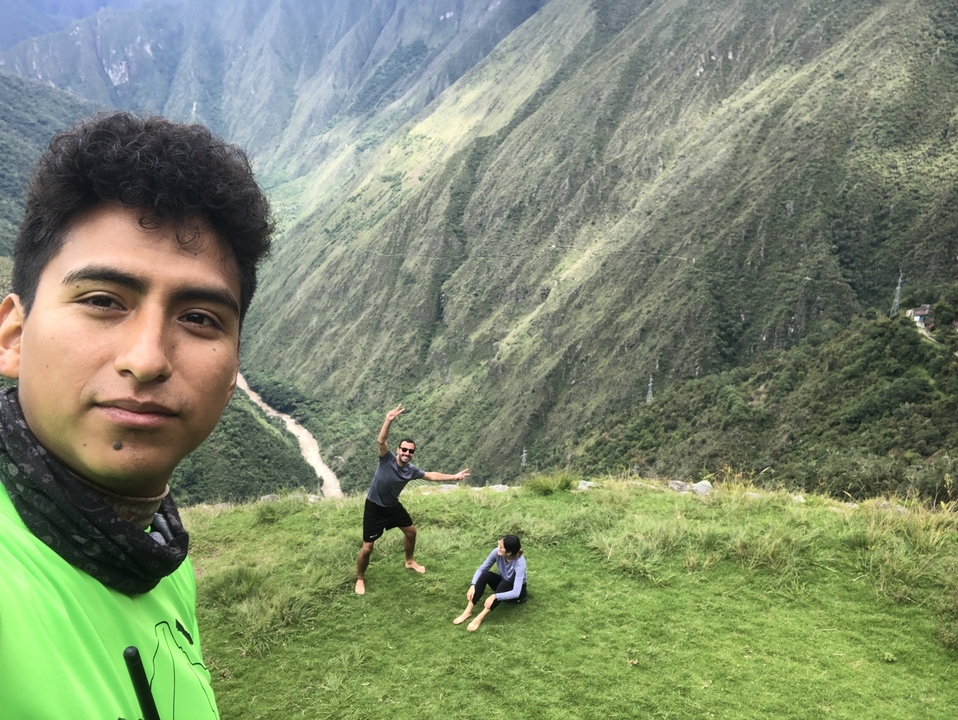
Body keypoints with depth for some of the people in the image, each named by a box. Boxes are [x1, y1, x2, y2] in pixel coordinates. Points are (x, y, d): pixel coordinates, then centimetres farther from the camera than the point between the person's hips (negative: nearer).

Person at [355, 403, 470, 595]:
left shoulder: (411, 470, -8)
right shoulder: (387, 459, -23)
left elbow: (431, 476, 5)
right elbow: (381, 441, -41)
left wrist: (453, 477, 4)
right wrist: (388, 421, -57)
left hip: (393, 506, 6)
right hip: (374, 507, -6)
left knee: (411, 531, 21)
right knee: (367, 548, -5)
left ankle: (410, 561, 48)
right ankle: (360, 578, 20)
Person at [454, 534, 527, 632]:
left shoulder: (519, 563, -36)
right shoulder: (497, 552, -23)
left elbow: (516, 592, -40)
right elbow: (481, 569, -13)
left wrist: (494, 596, -47)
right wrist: (472, 585, -29)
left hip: (518, 591, -5)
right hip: (502, 584, 5)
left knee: (504, 585, -38)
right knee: (485, 575, -25)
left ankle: (480, 617, -38)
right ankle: (468, 612, -27)